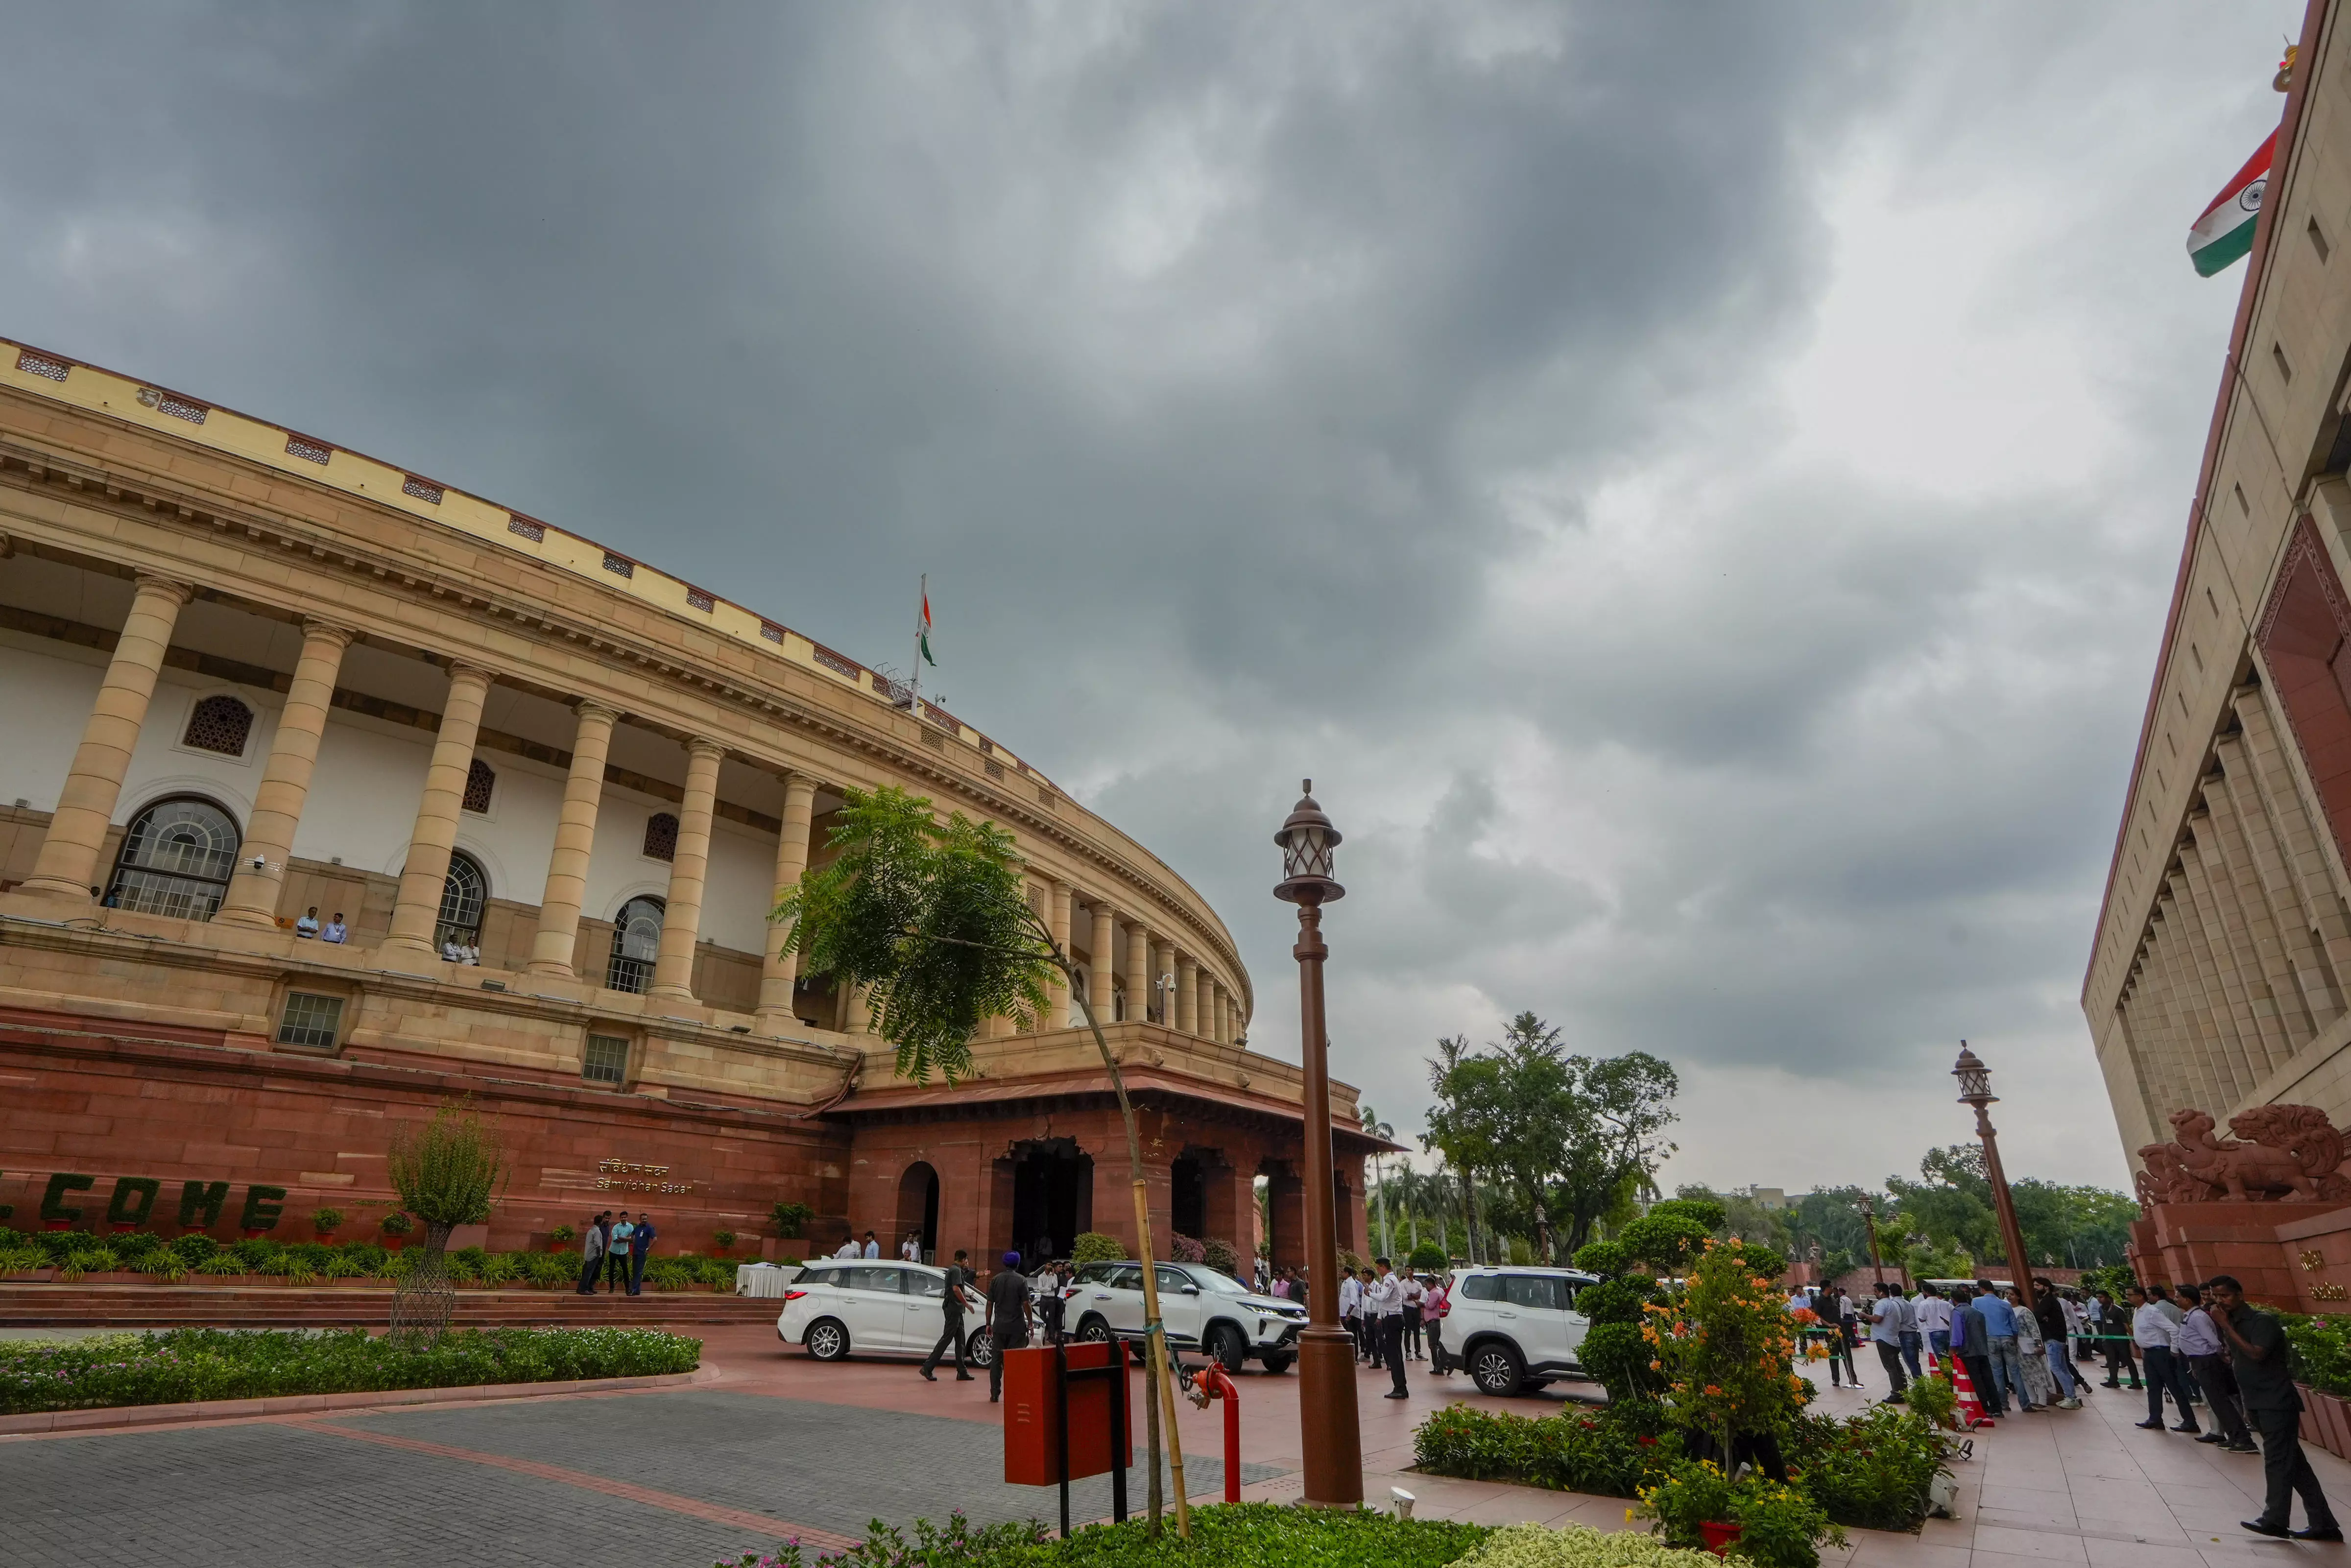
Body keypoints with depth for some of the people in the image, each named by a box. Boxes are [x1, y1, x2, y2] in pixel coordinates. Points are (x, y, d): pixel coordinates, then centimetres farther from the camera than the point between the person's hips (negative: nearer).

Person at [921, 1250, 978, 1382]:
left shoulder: (952, 1269, 18)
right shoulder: (956, 1270, -12)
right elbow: (956, 1288, -24)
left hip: (955, 1309, 10)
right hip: (954, 1308, -10)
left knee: (960, 1341, 10)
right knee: (946, 1339, -8)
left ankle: (962, 1372, 12)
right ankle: (928, 1367, -6)